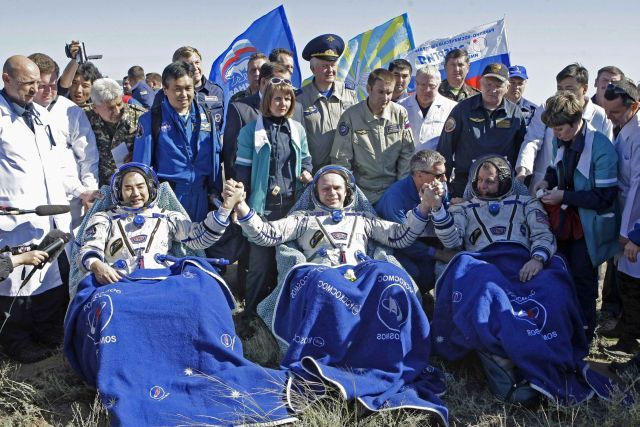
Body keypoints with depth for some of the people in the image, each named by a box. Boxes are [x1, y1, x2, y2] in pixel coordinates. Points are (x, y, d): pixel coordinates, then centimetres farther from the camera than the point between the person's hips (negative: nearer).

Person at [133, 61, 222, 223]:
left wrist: (215, 189, 9)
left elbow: (214, 154, 11)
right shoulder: (151, 119, -4)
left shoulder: (205, 116, 6)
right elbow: (142, 162, -3)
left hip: (200, 194, 4)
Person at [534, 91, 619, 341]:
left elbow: (605, 196, -22)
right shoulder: (561, 141, -1)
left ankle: (584, 337, 21)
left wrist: (564, 196, -21)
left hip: (588, 226, -6)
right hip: (565, 218, 7)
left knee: (582, 281, 4)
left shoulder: (601, 147, -22)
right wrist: (548, 181, -2)